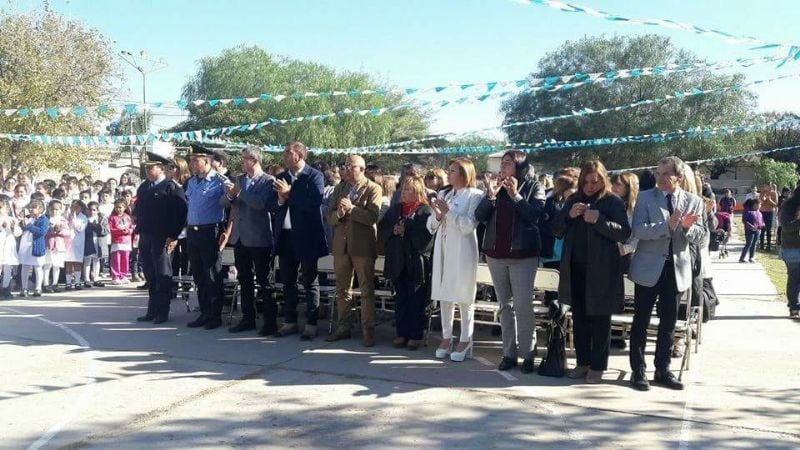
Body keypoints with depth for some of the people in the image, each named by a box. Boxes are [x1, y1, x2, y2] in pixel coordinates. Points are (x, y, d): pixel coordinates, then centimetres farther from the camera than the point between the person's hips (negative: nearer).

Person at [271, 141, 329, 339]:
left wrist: (289, 195, -16)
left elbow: (314, 203, -20)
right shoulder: (281, 177, 11)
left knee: (310, 281, 4)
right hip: (285, 235, 6)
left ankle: (311, 324, 11)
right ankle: (290, 322, 22)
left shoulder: (315, 176, -7)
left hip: (306, 237, -6)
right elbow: (274, 206, 11)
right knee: (288, 281, 12)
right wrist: (280, 200, -11)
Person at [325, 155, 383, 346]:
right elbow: (329, 217, 7)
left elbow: (372, 217, -16)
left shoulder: (373, 189, -5)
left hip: (363, 246, -6)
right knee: (342, 289, 12)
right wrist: (338, 214, -14)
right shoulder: (339, 189, 12)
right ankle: (343, 327, 22)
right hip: (341, 244, 6)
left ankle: (368, 330, 7)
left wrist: (351, 208, -22)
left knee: (367, 290, 1)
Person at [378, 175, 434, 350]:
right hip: (398, 261, 5)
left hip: (417, 262, -5)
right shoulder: (395, 210, 13)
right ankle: (402, 333, 17)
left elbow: (426, 236, -16)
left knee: (416, 300, 1)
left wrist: (406, 231, -14)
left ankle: (416, 335, 8)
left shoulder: (425, 211, -5)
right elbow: (381, 230, 10)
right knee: (400, 299, 9)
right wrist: (393, 230, -9)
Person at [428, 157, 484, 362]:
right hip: (442, 249, 6)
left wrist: (448, 211, -17)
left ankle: (465, 341, 6)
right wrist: (438, 215, -9)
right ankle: (446, 337, 17)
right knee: (444, 295, 8)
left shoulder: (475, 195, -4)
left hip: (462, 251, -6)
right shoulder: (442, 194, 13)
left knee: (464, 296, -1)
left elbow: (469, 225, -14)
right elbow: (431, 226, 11)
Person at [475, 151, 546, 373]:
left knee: (523, 306, -6)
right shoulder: (496, 185, 9)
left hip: (523, 254, -4)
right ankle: (509, 352, 16)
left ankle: (527, 354, 3)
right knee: (505, 305, 9)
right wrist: (491, 195, -13)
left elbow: (536, 215, -14)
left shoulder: (533, 187, 0)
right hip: (496, 254, 4)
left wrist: (515, 195, -19)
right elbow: (479, 216, 1)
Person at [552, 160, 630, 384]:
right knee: (579, 317, 10)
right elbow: (557, 229, 9)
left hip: (601, 270, -5)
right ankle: (582, 361, 21)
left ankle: (597, 366, 11)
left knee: (599, 318, 3)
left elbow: (624, 233, -13)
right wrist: (569, 215, -9)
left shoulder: (614, 202, -3)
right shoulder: (574, 200, 12)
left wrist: (599, 220, -24)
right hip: (575, 267, 5)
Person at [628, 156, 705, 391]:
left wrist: (688, 227, -20)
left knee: (669, 323, 10)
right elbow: (638, 230, -14)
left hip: (677, 269, 2)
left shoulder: (693, 202, 4)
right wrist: (668, 225, -27)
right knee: (641, 321, 3)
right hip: (648, 268, -2)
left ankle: (663, 370, 22)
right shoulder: (645, 197, -2)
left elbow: (699, 237, 2)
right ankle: (638, 371, 12)